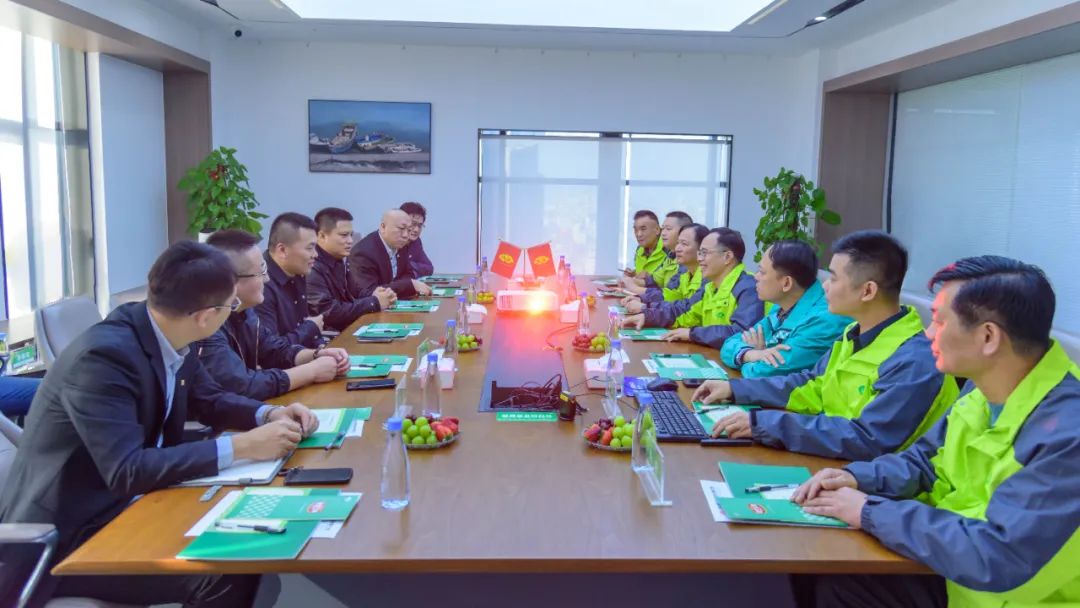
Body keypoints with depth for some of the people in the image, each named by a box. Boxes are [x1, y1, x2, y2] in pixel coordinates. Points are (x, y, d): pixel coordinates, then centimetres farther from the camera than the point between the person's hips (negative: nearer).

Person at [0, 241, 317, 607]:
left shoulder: (170, 338, -3)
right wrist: (239, 447, -31)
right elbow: (127, 471, -33)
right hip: (68, 536, -8)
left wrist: (269, 415, -5)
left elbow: (208, 399, 13)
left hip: (126, 503, 8)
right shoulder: (103, 355, -28)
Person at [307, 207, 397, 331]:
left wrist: (375, 296, -7)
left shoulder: (340, 261, 10)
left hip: (350, 328, 9)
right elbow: (329, 314, -26)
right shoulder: (311, 269, -20)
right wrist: (374, 303, -18)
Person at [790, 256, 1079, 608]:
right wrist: (858, 478, -7)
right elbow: (926, 459, 12)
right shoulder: (986, 385, -1)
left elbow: (998, 556, -34)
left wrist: (871, 512, -24)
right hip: (953, 567, 7)